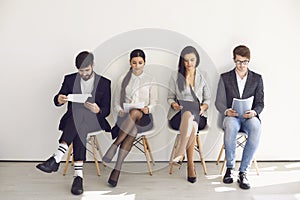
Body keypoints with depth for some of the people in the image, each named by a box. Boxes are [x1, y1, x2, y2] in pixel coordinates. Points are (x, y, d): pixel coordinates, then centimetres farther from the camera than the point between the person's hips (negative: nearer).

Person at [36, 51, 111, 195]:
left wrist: (97, 110, -22)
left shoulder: (104, 83, 8)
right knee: (78, 129, -37)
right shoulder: (70, 79, 12)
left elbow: (106, 110, 3)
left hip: (93, 120, -1)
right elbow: (57, 101, 5)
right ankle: (78, 175, -45)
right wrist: (59, 100, -22)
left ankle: (56, 159, -44)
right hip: (73, 119, 1)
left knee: (78, 126, -37)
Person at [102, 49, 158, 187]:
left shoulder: (150, 80, 15)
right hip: (125, 117, 1)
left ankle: (114, 145, -40)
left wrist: (148, 108, -18)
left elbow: (154, 102, 6)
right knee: (133, 130, -37)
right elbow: (116, 102, 13)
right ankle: (117, 169, -41)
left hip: (144, 118, -1)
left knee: (135, 113, -39)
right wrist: (120, 111, -11)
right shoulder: (123, 80, 17)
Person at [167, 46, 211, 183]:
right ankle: (191, 166, -36)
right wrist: (174, 104, -10)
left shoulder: (203, 77, 13)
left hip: (198, 116, 1)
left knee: (190, 117, -38)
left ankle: (180, 153, -35)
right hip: (178, 115, -1)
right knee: (190, 120, -38)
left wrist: (203, 107, -9)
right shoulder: (175, 76, 11)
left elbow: (207, 99, 13)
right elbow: (170, 97, 12)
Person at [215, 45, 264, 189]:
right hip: (231, 116, 0)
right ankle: (229, 168, -22)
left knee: (256, 128, -37)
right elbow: (219, 102, 5)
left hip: (249, 117, 1)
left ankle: (243, 172, -30)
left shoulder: (257, 78, 12)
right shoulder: (225, 78, 9)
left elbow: (260, 103, 8)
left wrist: (254, 112, -16)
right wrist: (226, 111, -17)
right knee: (230, 126, -39)